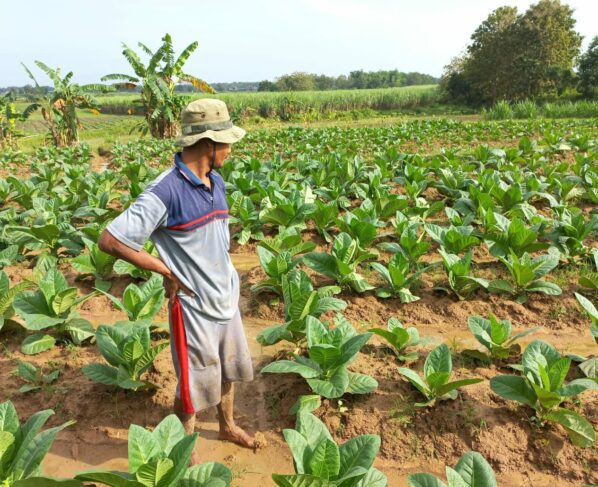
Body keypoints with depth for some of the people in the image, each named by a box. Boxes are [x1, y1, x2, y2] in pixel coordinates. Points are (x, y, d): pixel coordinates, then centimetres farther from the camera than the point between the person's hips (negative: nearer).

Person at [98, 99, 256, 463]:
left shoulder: (216, 182, 2)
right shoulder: (165, 191, -23)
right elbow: (109, 240, -21)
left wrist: (229, 276, 8)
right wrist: (167, 271, -17)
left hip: (227, 299, 7)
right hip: (195, 306, -7)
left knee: (229, 369, 25)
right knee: (195, 386, 10)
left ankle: (228, 426, 50)